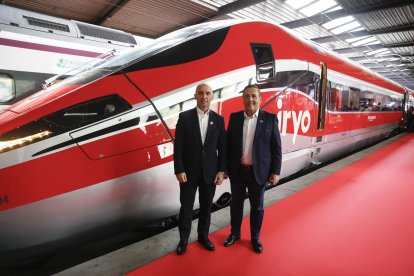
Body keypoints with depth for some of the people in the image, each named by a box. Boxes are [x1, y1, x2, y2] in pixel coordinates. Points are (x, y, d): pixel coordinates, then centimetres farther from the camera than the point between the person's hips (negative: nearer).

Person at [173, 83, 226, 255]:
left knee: (206, 207, 15)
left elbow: (222, 147, 3)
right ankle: (183, 240, 29)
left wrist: (221, 171, -2)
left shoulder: (218, 119, 2)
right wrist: (179, 170, -10)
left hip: (210, 172, 2)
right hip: (189, 172, -2)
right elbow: (178, 146, -6)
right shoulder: (184, 117, -4)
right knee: (186, 208, 9)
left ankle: (203, 236, 35)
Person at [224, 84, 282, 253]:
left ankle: (255, 238, 33)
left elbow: (276, 148, -4)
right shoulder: (234, 117, 0)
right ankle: (235, 233, 36)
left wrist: (275, 171, -6)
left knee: (257, 207, 12)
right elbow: (228, 144, 4)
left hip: (259, 171, -2)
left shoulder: (270, 119, -6)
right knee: (236, 203, 16)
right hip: (237, 170, 2)